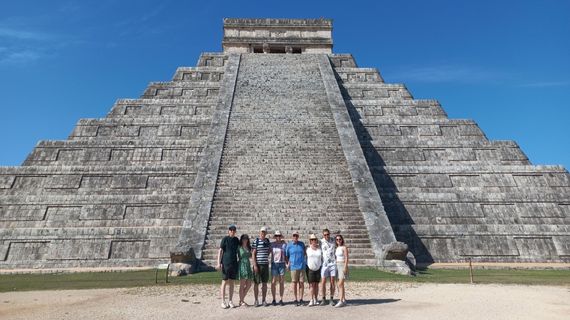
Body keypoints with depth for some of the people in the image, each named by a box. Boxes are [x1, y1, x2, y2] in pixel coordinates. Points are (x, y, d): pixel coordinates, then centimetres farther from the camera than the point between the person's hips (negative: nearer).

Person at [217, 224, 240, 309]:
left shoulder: (236, 240, 9)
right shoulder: (225, 239, -6)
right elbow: (220, 251, -7)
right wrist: (219, 263, -13)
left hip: (234, 263, 5)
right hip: (226, 263, -4)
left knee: (231, 283, 9)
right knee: (224, 282, 1)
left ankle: (230, 301, 16)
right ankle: (223, 302, 10)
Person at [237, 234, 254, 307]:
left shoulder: (249, 247, 13)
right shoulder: (239, 247, -3)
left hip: (248, 266, 6)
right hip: (242, 265, -6)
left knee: (249, 285, 6)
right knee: (242, 285, -1)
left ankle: (242, 300, 20)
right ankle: (241, 302, 8)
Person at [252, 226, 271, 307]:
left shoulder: (267, 241, 9)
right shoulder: (256, 241, -6)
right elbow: (253, 254, -8)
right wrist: (255, 265, -14)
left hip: (265, 264, 4)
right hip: (257, 264, -4)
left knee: (265, 283, 7)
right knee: (256, 283, 3)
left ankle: (263, 300, 16)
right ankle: (256, 300, 12)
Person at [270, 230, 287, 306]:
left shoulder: (284, 244, 4)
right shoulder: (272, 244, 3)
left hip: (282, 264, 1)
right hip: (274, 264, -1)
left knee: (282, 283, 4)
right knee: (273, 282, -1)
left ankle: (281, 299, 12)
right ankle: (274, 300, 9)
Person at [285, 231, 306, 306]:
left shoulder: (302, 244, 9)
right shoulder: (289, 245, 2)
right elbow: (286, 256, 8)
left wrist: (306, 260, 13)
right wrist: (288, 263, -2)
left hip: (302, 266, 2)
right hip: (293, 267, -2)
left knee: (301, 283, 3)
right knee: (294, 283, 1)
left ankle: (301, 299, 14)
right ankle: (296, 299, 11)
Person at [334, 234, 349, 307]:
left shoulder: (344, 247, -8)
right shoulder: (337, 248, 13)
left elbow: (346, 258, -14)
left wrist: (345, 267, -21)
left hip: (343, 266, -8)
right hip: (337, 266, 8)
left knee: (340, 284, -14)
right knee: (341, 284, 9)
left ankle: (341, 301, -14)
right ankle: (344, 300, 16)